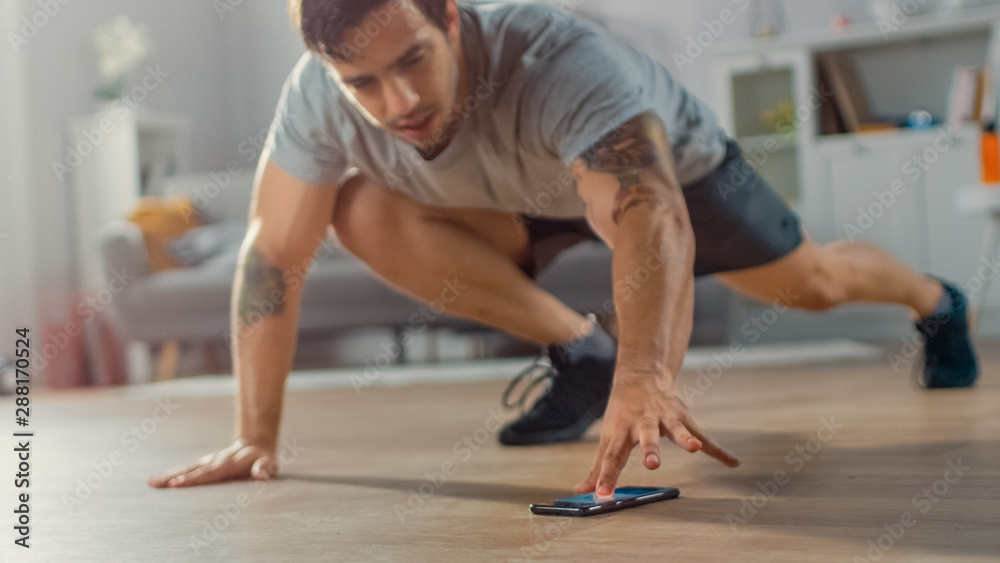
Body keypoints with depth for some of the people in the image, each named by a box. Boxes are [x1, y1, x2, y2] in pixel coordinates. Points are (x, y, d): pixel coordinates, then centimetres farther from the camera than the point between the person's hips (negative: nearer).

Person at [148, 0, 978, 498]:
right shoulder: (319, 99, -32)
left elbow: (651, 221, -60)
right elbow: (274, 256, -24)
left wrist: (645, 375, -77)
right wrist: (255, 437, -27)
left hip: (672, 163, -3)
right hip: (530, 201, 3)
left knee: (808, 283, 7)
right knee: (363, 213, -23)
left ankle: (933, 300, 47)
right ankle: (581, 352, -5)